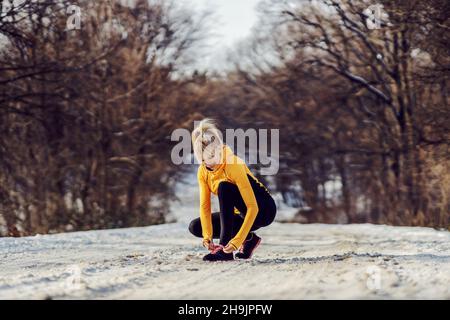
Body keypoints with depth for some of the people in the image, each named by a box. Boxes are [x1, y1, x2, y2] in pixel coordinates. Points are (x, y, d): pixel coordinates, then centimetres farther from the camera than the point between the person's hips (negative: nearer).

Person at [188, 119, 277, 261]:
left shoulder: (234, 165, -29)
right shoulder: (203, 172, -9)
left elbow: (253, 208, -33)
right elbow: (205, 205, -10)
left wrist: (237, 240, -41)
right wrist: (207, 236, -26)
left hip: (262, 210, -7)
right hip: (241, 213, 7)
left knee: (224, 187, -31)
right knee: (196, 227, -6)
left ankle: (225, 248, -33)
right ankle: (249, 238, 2)